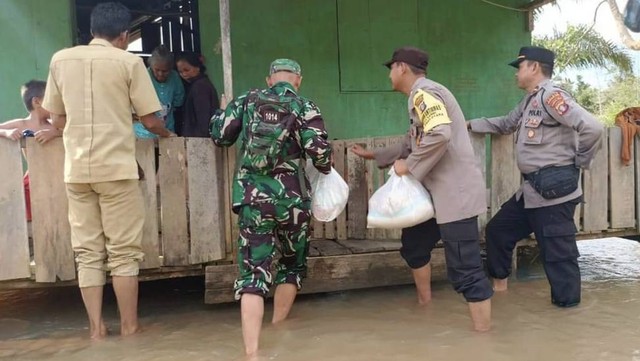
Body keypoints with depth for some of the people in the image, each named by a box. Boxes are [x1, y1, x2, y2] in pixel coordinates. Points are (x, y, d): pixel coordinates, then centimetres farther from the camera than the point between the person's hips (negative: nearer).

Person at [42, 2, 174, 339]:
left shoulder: (60, 59, 8)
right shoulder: (128, 62, -3)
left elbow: (57, 119, 14)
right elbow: (150, 121, -1)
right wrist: (166, 133, 21)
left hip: (76, 169, 4)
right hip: (116, 167, -3)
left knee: (87, 252, 9)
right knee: (123, 251, 5)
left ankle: (96, 326, 11)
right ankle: (129, 325, 11)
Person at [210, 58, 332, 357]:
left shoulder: (247, 100, 8)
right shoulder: (305, 108, 1)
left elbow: (220, 136, 13)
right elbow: (320, 153, -10)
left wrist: (222, 113, 33)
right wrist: (325, 169, 12)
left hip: (252, 196, 1)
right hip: (291, 196, -1)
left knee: (253, 271, 1)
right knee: (293, 264, 21)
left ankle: (252, 351, -9)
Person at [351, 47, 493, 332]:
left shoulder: (423, 93, -13)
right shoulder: (422, 97, 21)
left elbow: (440, 135, -30)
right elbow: (410, 144, 31)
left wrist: (409, 166, -19)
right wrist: (373, 155, 38)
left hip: (455, 193, -11)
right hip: (438, 192, 11)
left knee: (465, 270, -10)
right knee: (414, 245, 24)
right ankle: (424, 305, 40)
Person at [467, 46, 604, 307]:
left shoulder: (550, 96, -16)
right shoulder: (529, 101, 15)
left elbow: (592, 128, -24)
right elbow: (505, 124, 32)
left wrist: (578, 162, -11)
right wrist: (470, 124, 26)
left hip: (554, 188, -10)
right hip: (532, 189, 10)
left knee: (557, 249, 0)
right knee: (498, 229, 18)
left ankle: (567, 301, 15)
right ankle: (499, 282, 32)